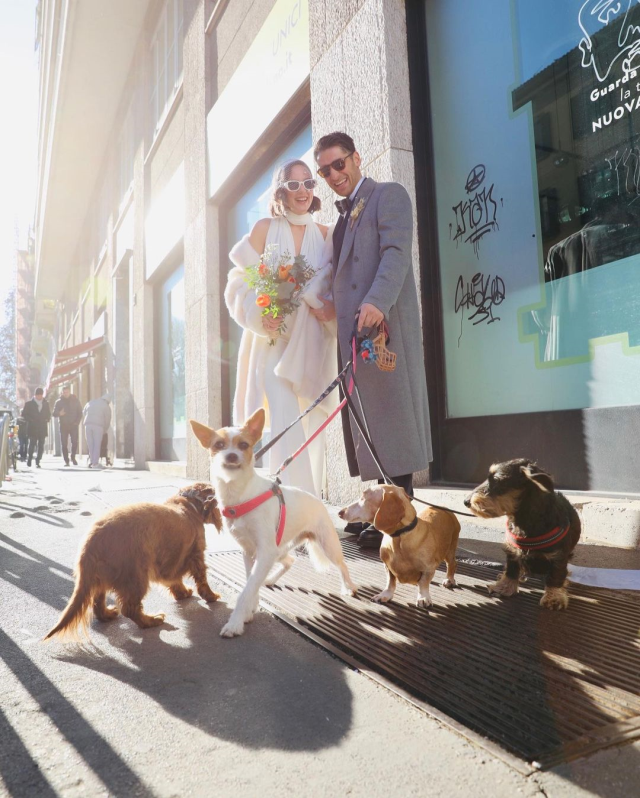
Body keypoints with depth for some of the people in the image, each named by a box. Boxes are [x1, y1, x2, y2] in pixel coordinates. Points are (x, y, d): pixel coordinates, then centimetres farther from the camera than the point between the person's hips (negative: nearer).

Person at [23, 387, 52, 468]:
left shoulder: (46, 404, 13)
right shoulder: (29, 403, 5)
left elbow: (48, 414, 20)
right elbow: (24, 414, 4)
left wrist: (47, 420, 2)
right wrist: (30, 420, -9)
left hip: (42, 428, 2)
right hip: (32, 428, -2)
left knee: (41, 445, -1)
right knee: (32, 444, -6)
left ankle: (38, 462, 3)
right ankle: (29, 459, 12)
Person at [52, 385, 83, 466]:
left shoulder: (75, 400, 7)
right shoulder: (59, 402, 6)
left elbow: (80, 413, 10)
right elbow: (54, 414, 1)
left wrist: (77, 422, -4)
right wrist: (59, 413, -22)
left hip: (73, 425, 0)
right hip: (63, 426, 1)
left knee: (75, 442, -11)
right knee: (64, 444, -2)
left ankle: (73, 457, 10)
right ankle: (66, 461, 6)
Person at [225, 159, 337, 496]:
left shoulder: (325, 234, 10)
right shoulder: (264, 229, 4)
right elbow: (241, 281, 1)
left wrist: (323, 304, -12)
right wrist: (260, 315, -15)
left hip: (313, 342, 3)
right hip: (275, 339, -2)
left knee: (312, 423, 5)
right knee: (285, 421, -14)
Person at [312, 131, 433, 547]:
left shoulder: (389, 194, 4)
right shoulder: (345, 215, 29)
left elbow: (396, 251, -13)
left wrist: (376, 301, -28)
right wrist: (334, 304, 7)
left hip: (383, 320, -8)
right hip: (354, 324, 8)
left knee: (390, 408, -9)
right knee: (369, 415, 5)